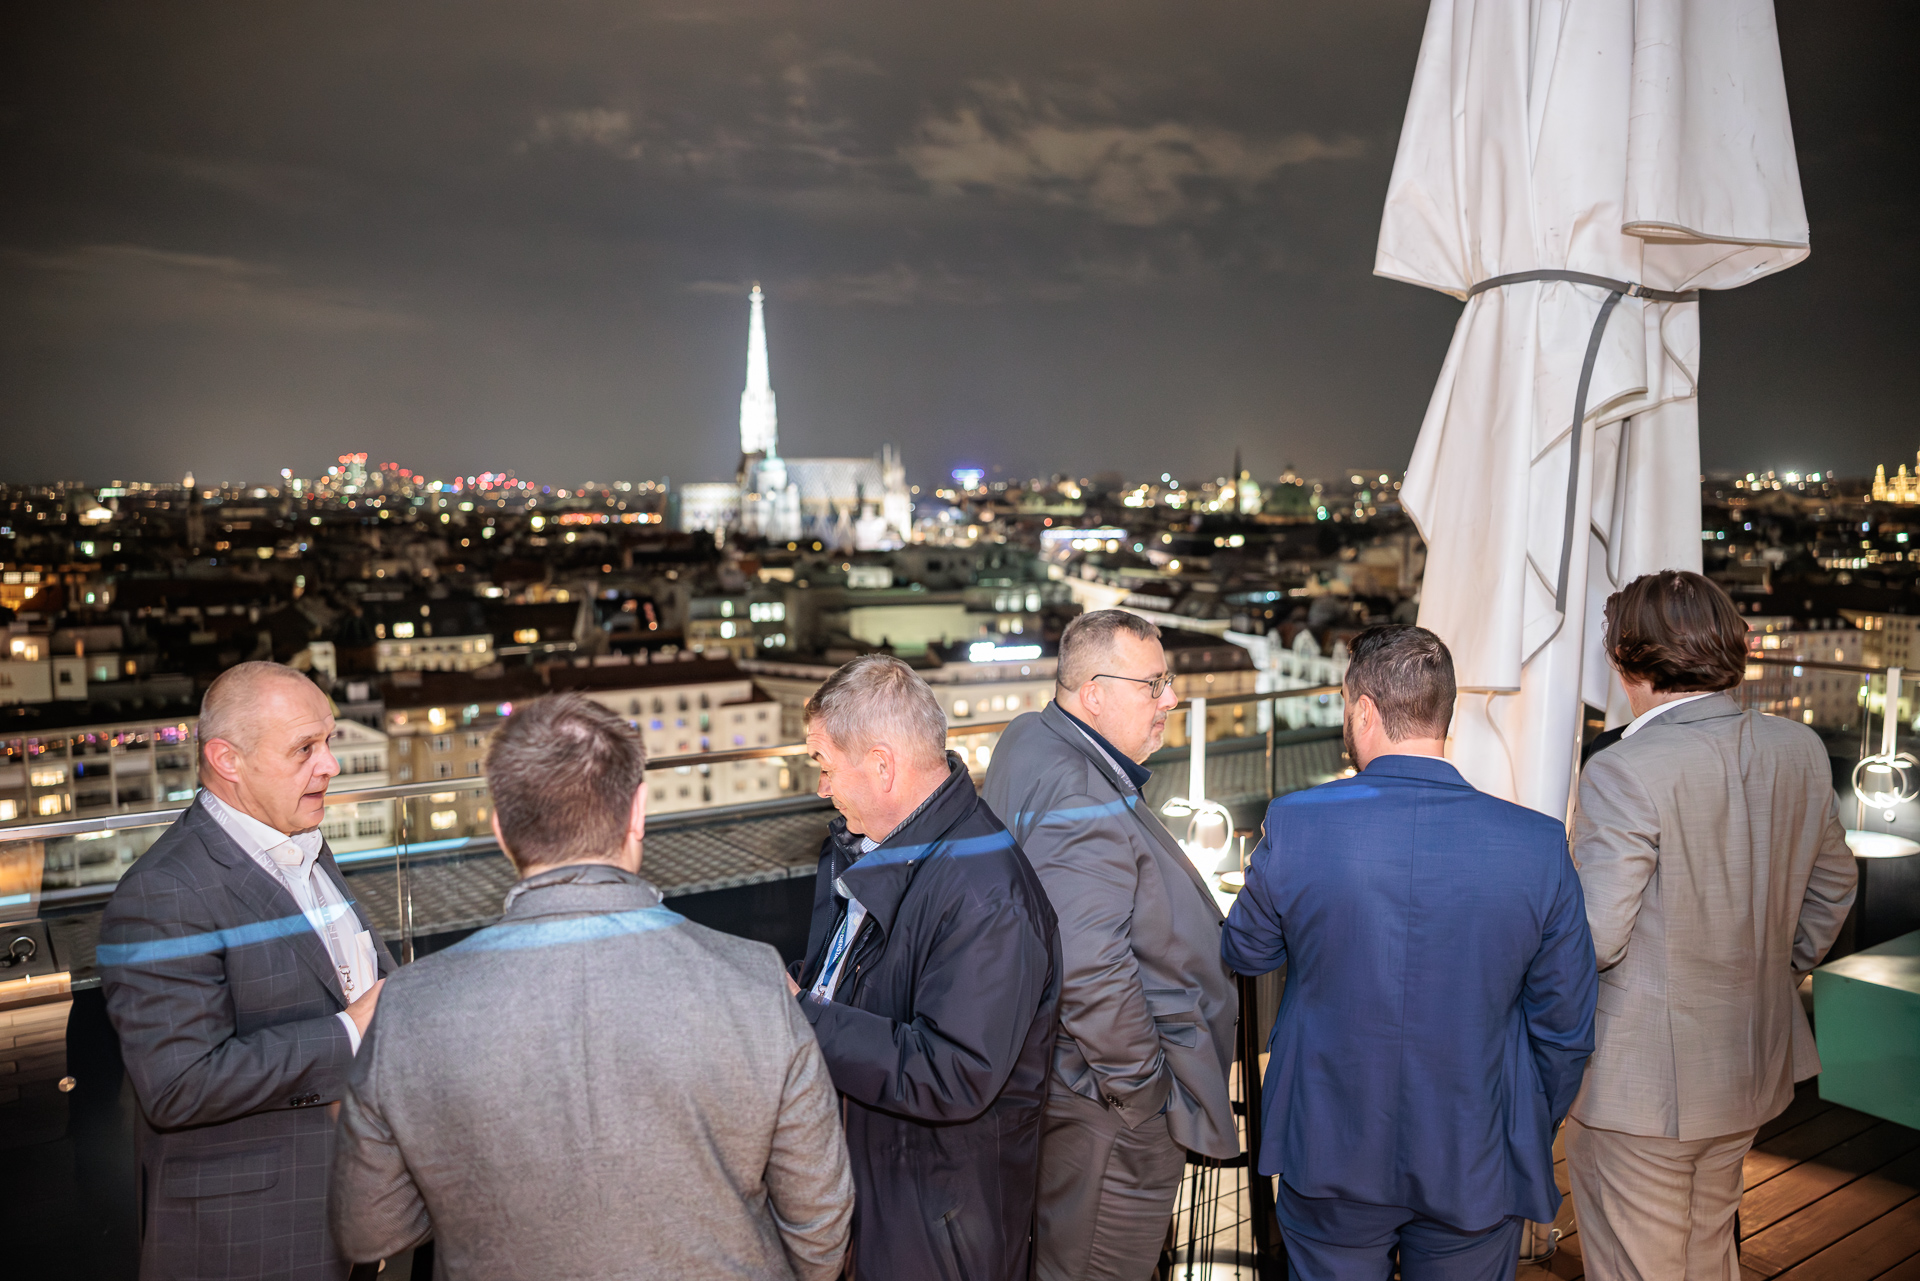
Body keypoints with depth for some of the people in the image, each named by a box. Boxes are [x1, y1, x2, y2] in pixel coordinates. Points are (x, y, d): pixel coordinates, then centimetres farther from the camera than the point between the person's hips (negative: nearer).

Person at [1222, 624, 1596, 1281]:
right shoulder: (1540, 846, -15)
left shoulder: (1294, 825, -18)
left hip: (1328, 1157, 0)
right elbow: (1566, 1029, -5)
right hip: (1474, 1170, 1)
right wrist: (1529, 1141, 12)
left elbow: (1245, 953, 0)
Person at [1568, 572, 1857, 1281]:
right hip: (1754, 1068, 7)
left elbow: (1594, 938, -23)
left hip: (1641, 1087, -7)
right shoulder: (1801, 749, -1)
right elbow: (1832, 885, 12)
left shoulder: (1624, 774, -25)